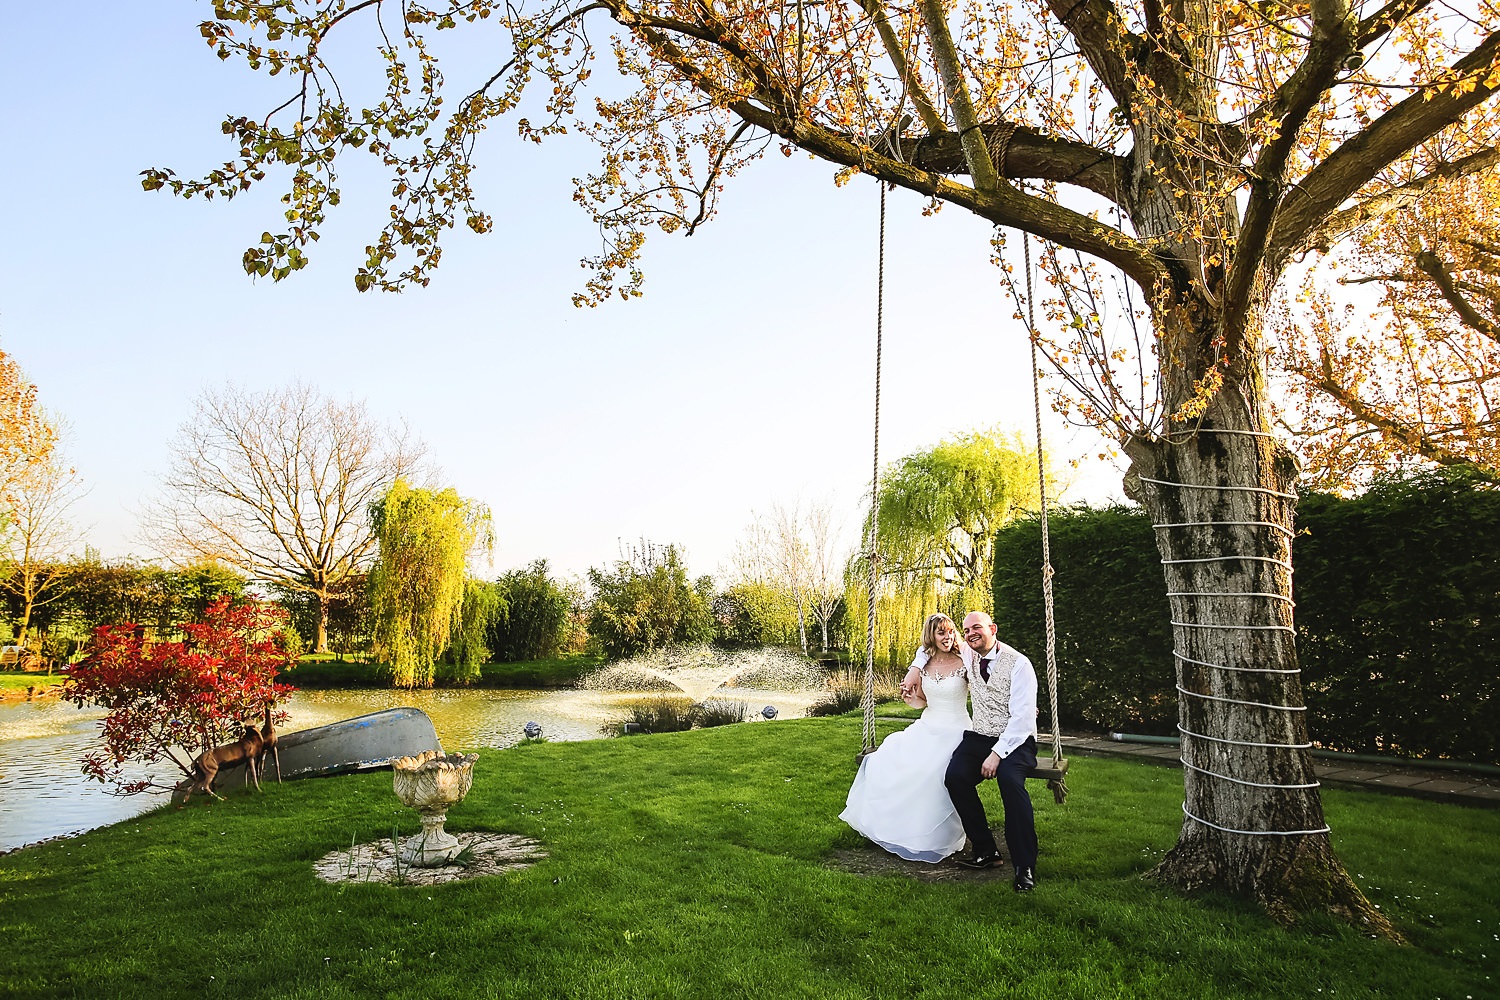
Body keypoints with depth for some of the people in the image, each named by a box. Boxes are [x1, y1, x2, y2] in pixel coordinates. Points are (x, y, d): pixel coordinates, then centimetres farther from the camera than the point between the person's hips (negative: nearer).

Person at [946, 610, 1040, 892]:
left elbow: (1022, 718, -16)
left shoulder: (1018, 664, -10)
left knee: (1009, 779, -35)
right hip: (979, 738, 5)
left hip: (1015, 740, -5)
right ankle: (985, 851, -12)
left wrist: (997, 753, -23)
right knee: (955, 776, -24)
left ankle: (1025, 866, -25)